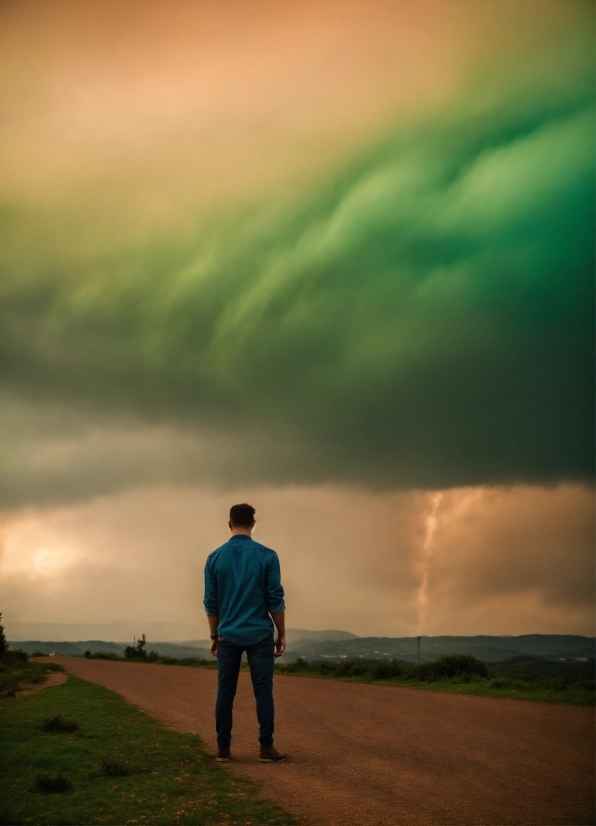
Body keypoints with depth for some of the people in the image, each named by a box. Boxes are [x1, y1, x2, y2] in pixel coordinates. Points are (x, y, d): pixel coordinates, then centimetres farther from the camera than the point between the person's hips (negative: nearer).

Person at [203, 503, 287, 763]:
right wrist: (281, 634, 4)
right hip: (259, 635, -2)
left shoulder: (215, 558, 0)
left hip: (228, 636, 2)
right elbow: (276, 600, -6)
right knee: (263, 691, 2)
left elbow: (211, 603, 4)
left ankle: (223, 748, 10)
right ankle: (266, 748, 2)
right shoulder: (267, 556, -7)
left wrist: (214, 636, 15)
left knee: (225, 693, 7)